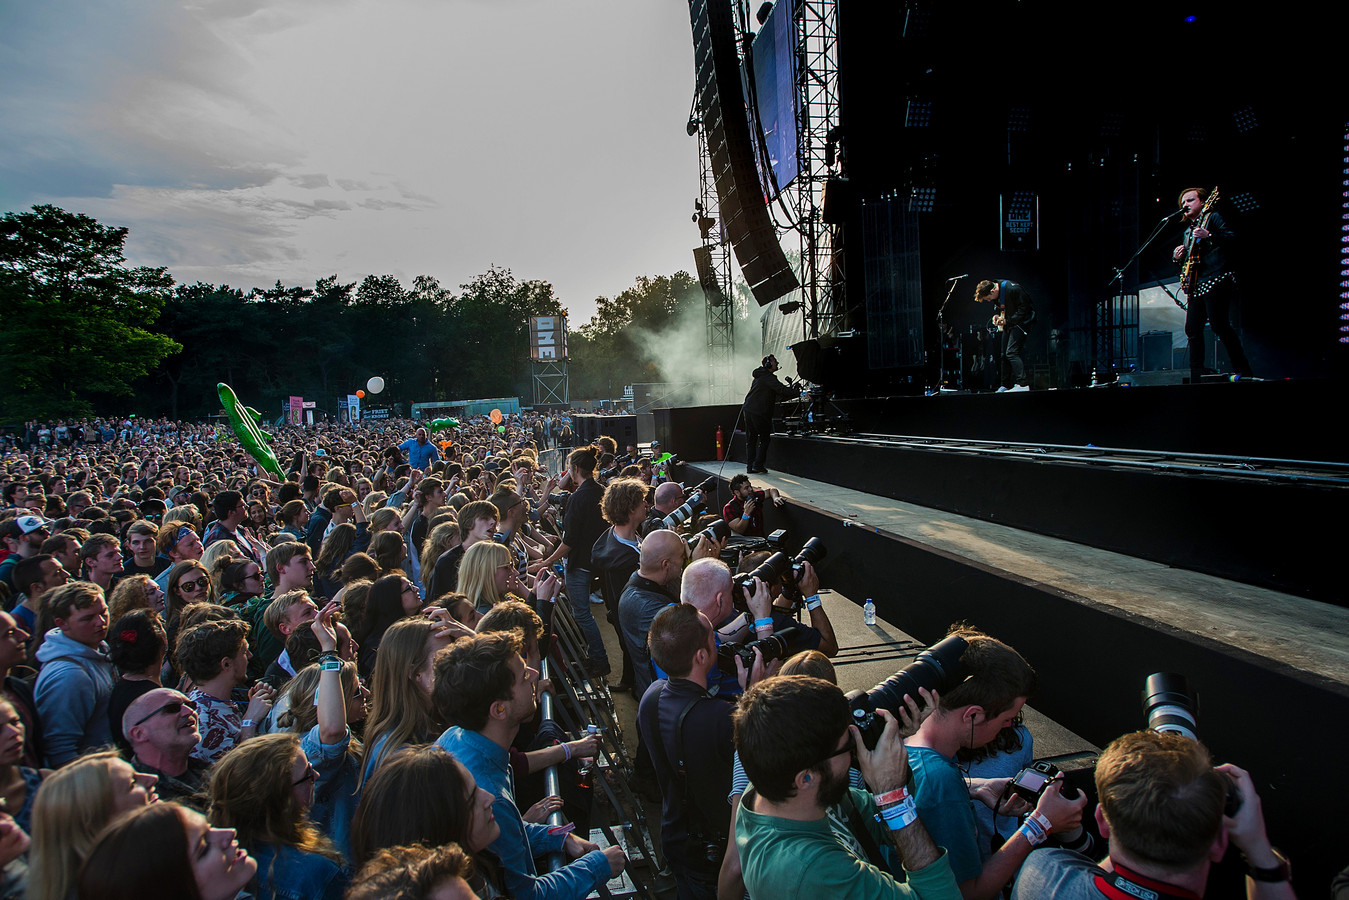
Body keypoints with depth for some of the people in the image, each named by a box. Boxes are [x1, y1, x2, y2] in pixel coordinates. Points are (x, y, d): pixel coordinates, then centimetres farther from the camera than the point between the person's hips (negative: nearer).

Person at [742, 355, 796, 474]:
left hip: (748, 410, 9)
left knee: (751, 439, 10)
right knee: (764, 438, 2)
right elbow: (782, 390, -20)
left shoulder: (759, 377, 21)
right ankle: (758, 464, -1)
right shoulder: (768, 377, -9)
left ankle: (749, 466, 9)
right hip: (759, 412, -9)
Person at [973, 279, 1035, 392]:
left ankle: (1023, 384, -21)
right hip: (1008, 324, 9)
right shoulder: (996, 295, 1)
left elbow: (1024, 309, -22)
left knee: (1011, 352, -19)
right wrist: (997, 315, -3)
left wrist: (1007, 320, -23)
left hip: (1021, 321, -9)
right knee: (1004, 354, 8)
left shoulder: (1013, 289, -25)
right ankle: (1005, 385, 17)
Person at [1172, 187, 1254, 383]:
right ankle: (1196, 378, 5)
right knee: (1192, 329, 2)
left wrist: (1208, 235, -25)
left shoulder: (1213, 217, 4)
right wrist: (1179, 257, 9)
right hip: (1195, 286, 8)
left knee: (1220, 326, -16)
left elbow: (1233, 237, -11)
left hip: (1215, 280, -8)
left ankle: (1244, 372, -11)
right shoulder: (1188, 230, 25)